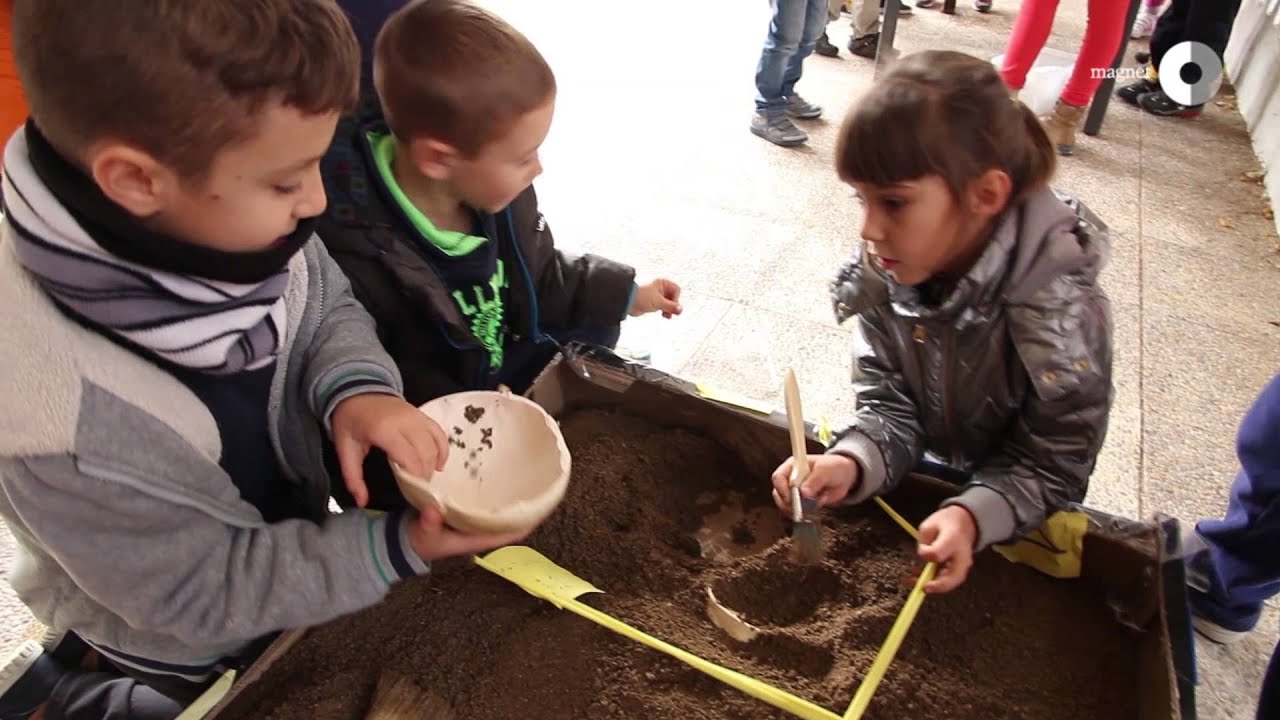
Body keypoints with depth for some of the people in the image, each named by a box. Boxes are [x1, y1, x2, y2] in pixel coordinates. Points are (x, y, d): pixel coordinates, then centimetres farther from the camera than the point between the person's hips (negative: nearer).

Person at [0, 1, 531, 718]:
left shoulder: (229, 218, -25)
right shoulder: (62, 425, -40)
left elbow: (329, 311, -7)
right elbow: (201, 592, -26)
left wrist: (357, 388, -28)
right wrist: (398, 548, -31)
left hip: (292, 517, 5)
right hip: (197, 639, -5)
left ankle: (97, 660, 43)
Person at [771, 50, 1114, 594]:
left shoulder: (1064, 313, -30)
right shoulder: (885, 273, -20)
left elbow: (1050, 466, -21)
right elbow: (889, 405, -14)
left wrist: (973, 517, -39)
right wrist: (849, 464, -35)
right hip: (914, 477, 3)